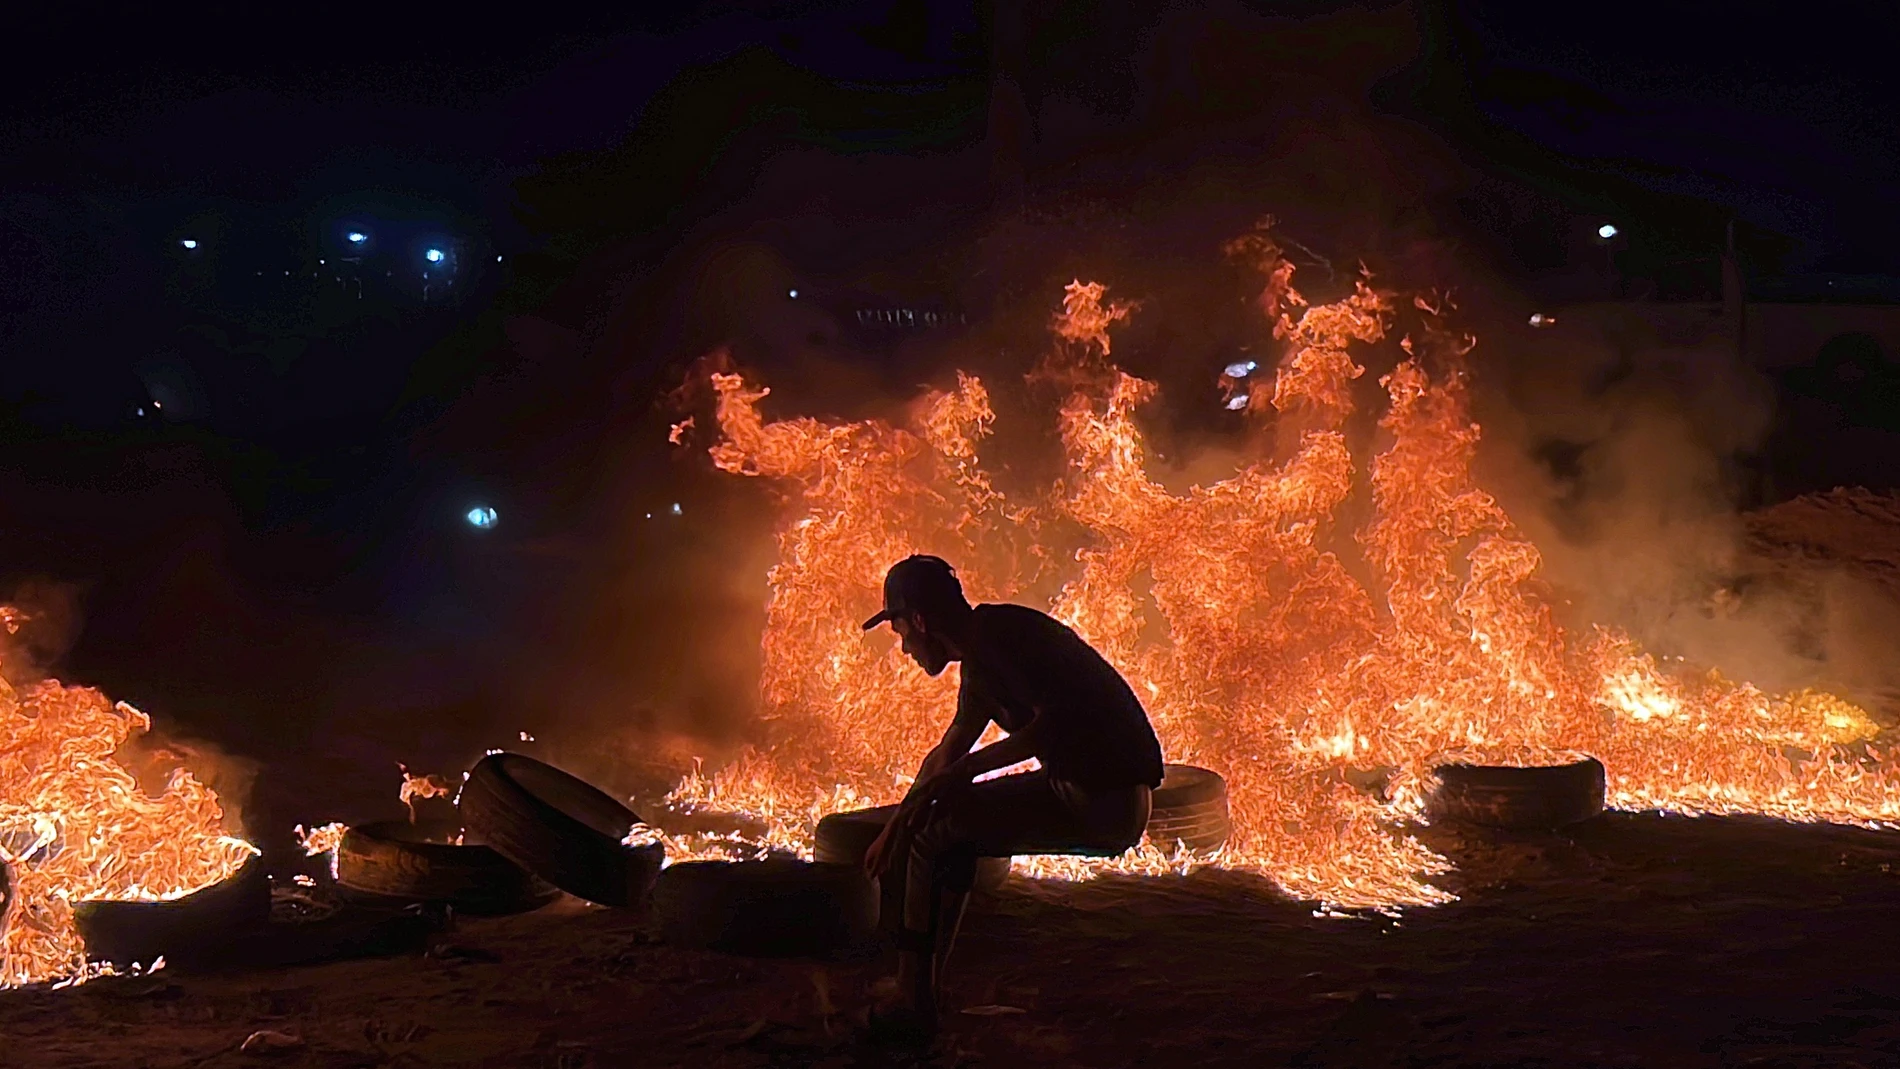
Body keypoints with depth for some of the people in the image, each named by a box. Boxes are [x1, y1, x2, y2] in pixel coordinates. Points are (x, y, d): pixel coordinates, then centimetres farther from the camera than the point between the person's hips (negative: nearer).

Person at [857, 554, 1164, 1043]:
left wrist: (962, 773, -20)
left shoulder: (998, 634, -14)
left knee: (934, 829, -8)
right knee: (951, 831, 18)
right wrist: (895, 827, 28)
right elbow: (946, 754, 27)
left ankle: (913, 1005, -2)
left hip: (1104, 803, -10)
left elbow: (1056, 722, -25)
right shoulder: (982, 657, 18)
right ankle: (923, 992, 19)